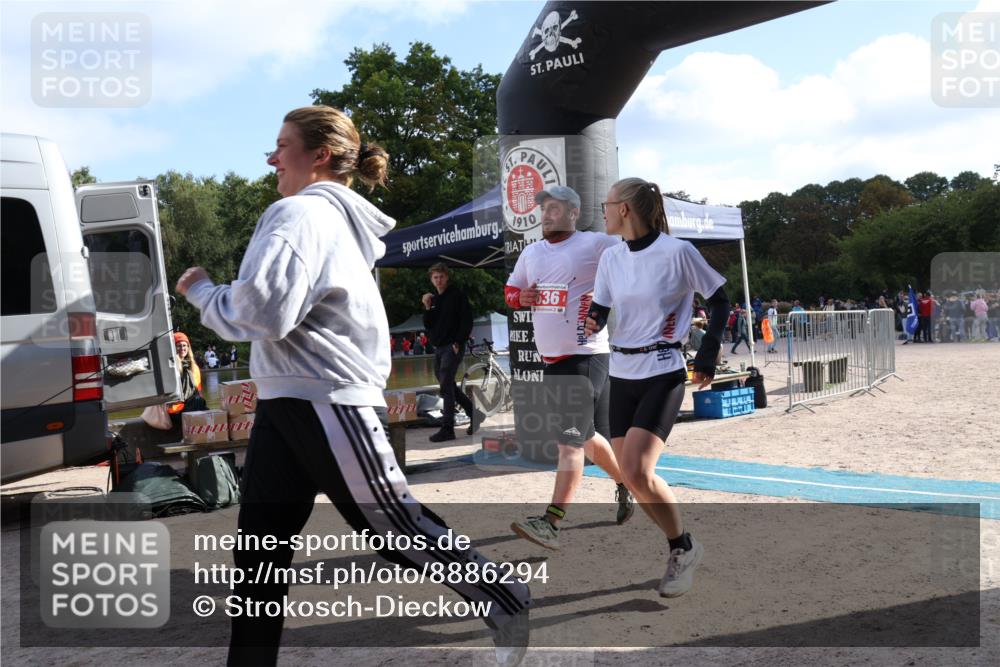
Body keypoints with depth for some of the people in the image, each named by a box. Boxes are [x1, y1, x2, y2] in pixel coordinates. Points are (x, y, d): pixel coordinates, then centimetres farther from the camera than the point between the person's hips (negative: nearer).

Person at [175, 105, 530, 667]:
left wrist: (200, 290, -5)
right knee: (259, 552, 7)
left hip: (328, 403, -10)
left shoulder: (299, 212, -13)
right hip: (288, 402, 10)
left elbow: (262, 314, -22)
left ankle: (509, 605, 19)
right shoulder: (342, 217, 17)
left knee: (395, 525, 1)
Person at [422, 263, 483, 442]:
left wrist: (458, 343, -15)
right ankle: (474, 413, 26)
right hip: (438, 348, 8)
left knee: (446, 386, -14)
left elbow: (467, 321, -8)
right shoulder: (433, 299, 16)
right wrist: (427, 308, -2)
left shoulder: (457, 295, -3)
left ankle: (447, 428, -14)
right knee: (448, 387, 12)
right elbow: (428, 326, 13)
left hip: (453, 347, -8)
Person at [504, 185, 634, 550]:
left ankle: (551, 524, -13)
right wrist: (520, 296, 0)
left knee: (570, 441, -11)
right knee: (584, 434, 19)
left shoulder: (595, 244, -8)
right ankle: (625, 483, 41)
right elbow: (510, 290, 22)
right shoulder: (531, 253, 14)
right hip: (551, 357, 8)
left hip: (585, 355, -8)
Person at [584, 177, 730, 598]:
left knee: (637, 472, -17)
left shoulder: (678, 252, -10)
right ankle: (678, 547, 25)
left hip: (662, 374, -6)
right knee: (631, 476, 5)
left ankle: (685, 548, 6)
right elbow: (598, 315, 8)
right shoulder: (611, 258, 6)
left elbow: (719, 302, 0)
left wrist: (708, 356, -7)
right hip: (622, 373, 6)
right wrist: (591, 325, -15)